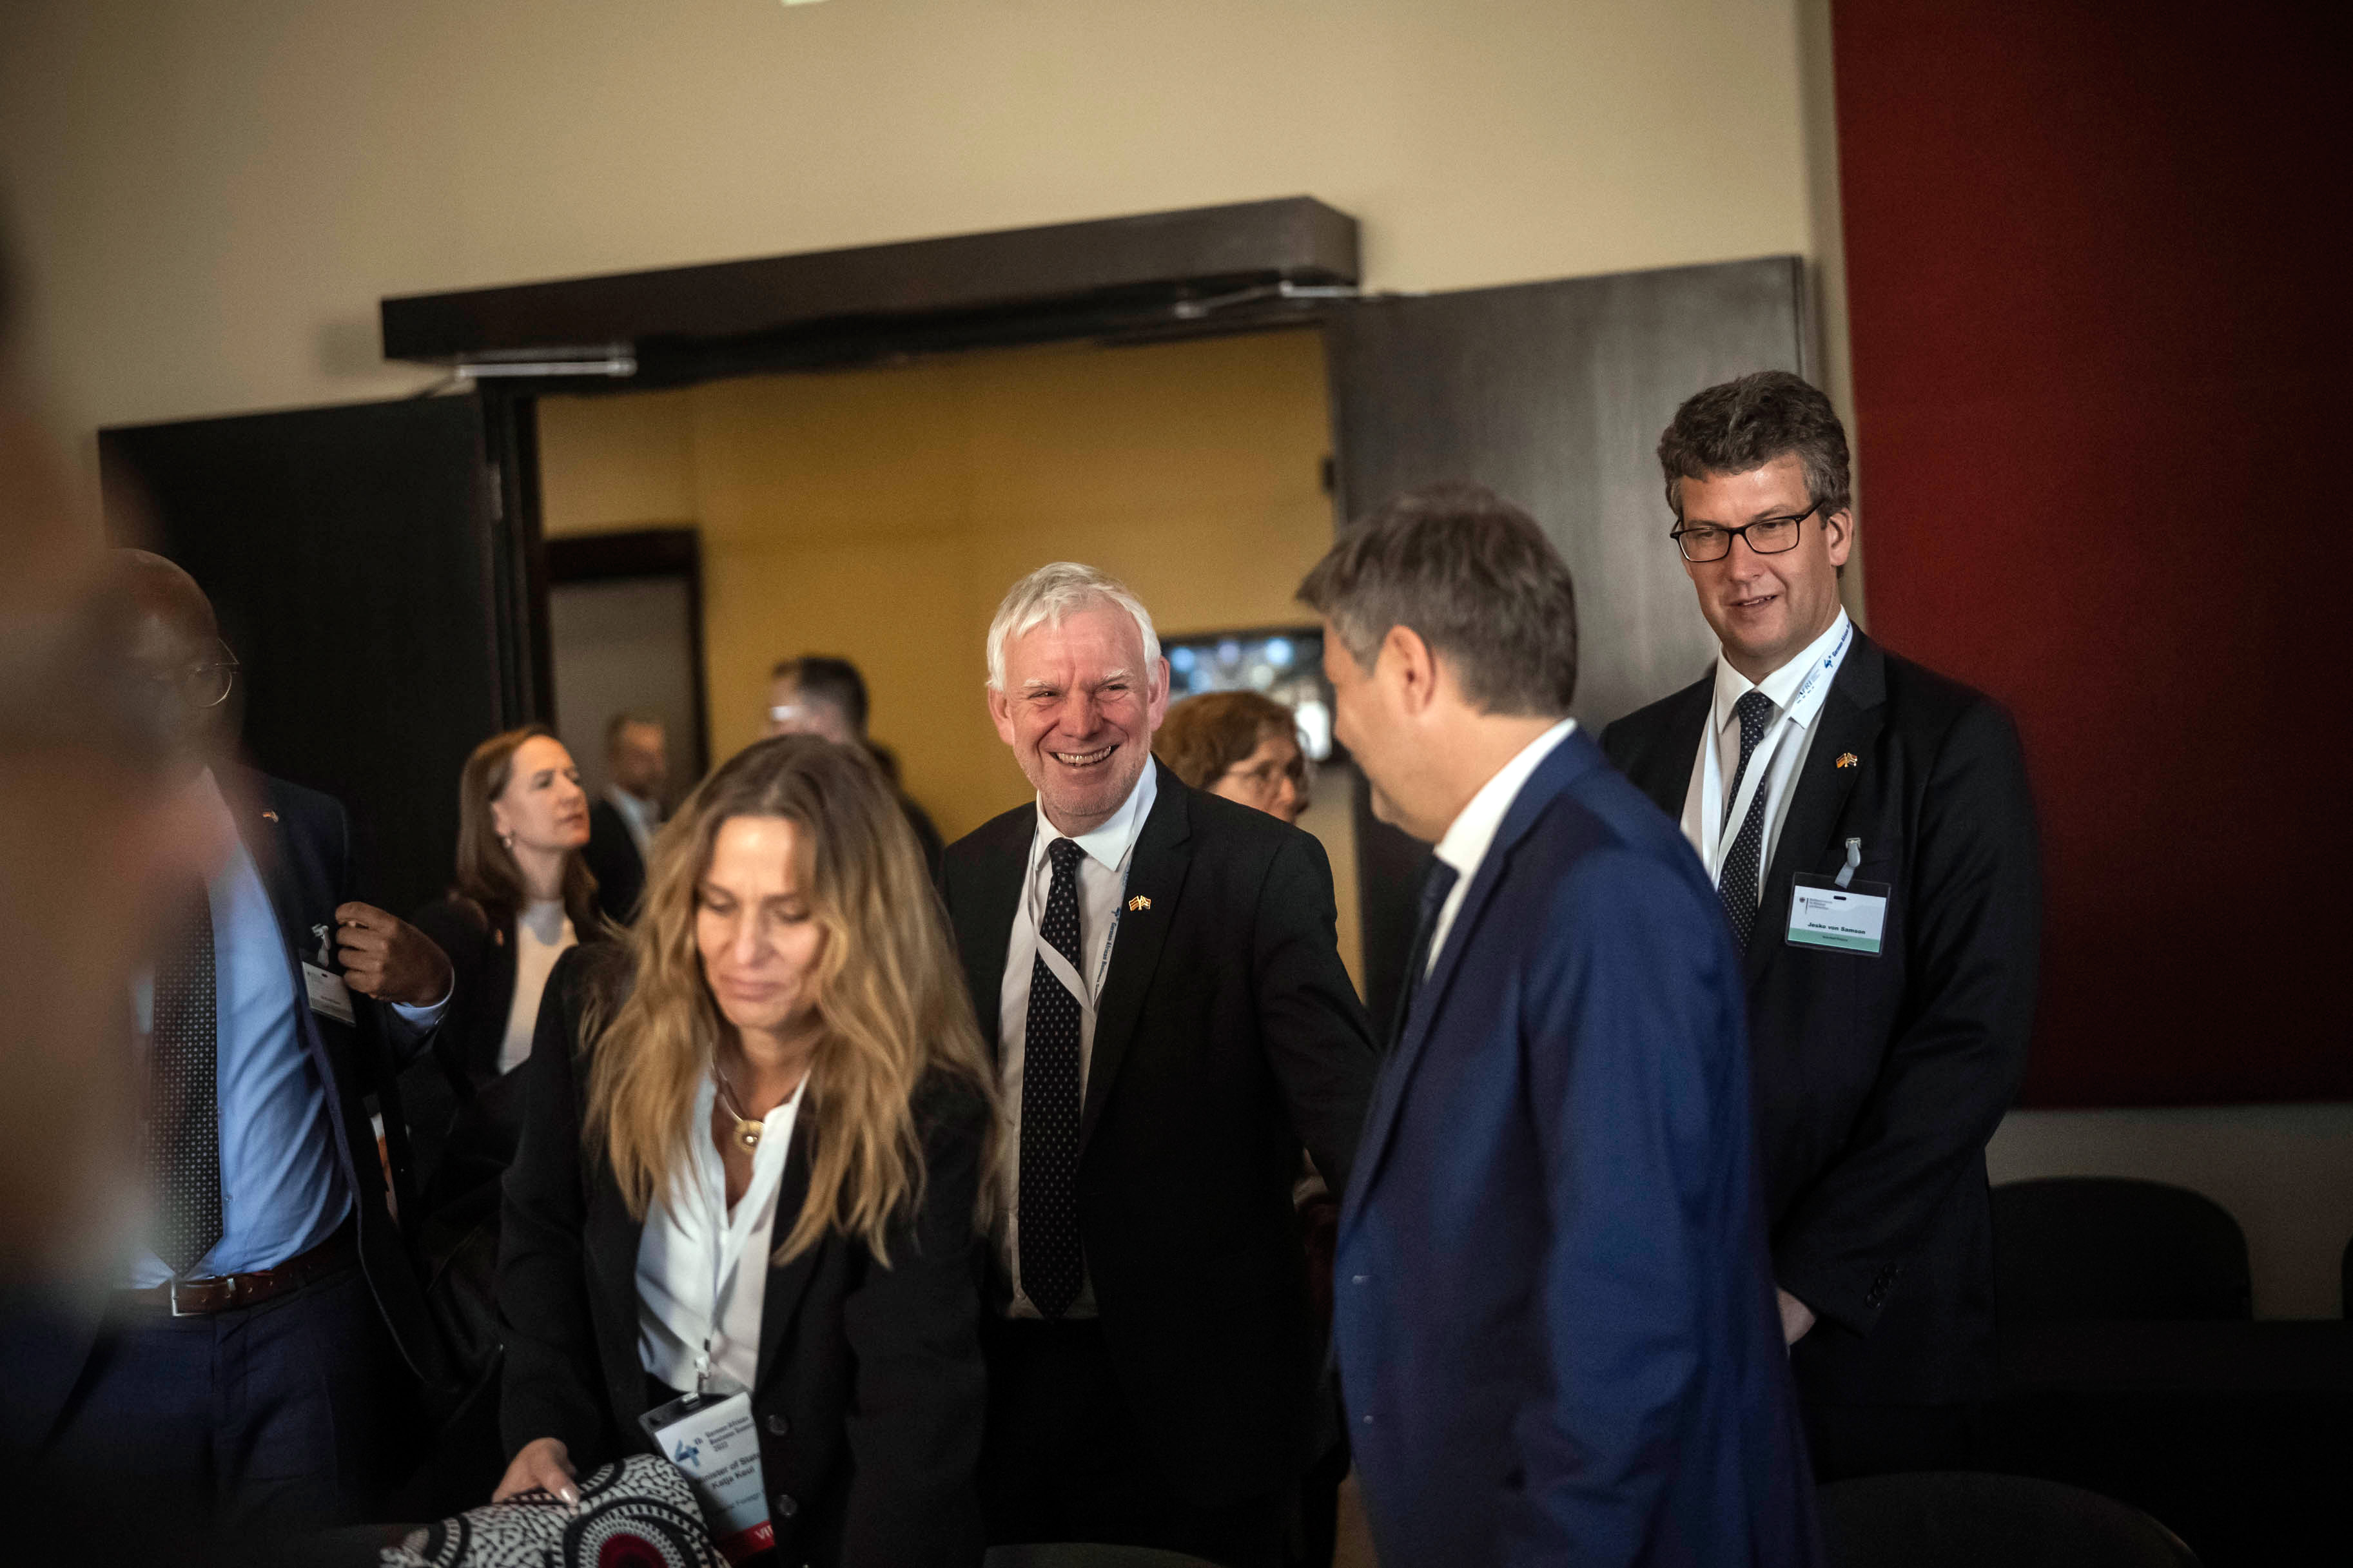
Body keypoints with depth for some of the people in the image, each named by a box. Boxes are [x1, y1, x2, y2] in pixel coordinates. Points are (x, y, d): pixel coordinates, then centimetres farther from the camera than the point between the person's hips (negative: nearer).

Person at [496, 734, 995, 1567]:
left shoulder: (924, 1111, -24)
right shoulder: (598, 1008, -14)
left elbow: (919, 1396, -32)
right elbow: (542, 1233, 0)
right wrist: (545, 1427, -14)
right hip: (618, 1473, 3)